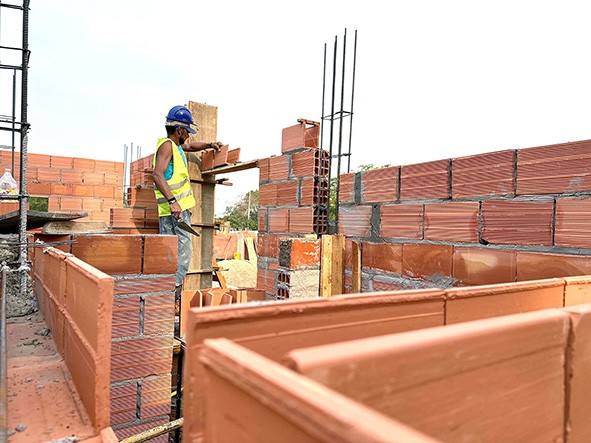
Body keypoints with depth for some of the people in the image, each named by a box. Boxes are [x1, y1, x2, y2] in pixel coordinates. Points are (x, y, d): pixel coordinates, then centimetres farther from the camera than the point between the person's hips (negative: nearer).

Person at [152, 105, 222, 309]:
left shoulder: (174, 145, 20)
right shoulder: (167, 145, -9)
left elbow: (190, 146, 43)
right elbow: (157, 175, -22)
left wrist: (209, 145, 29)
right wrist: (172, 200, -29)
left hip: (173, 209, 10)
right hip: (176, 208, -10)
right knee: (182, 252, -9)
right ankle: (173, 293, -8)